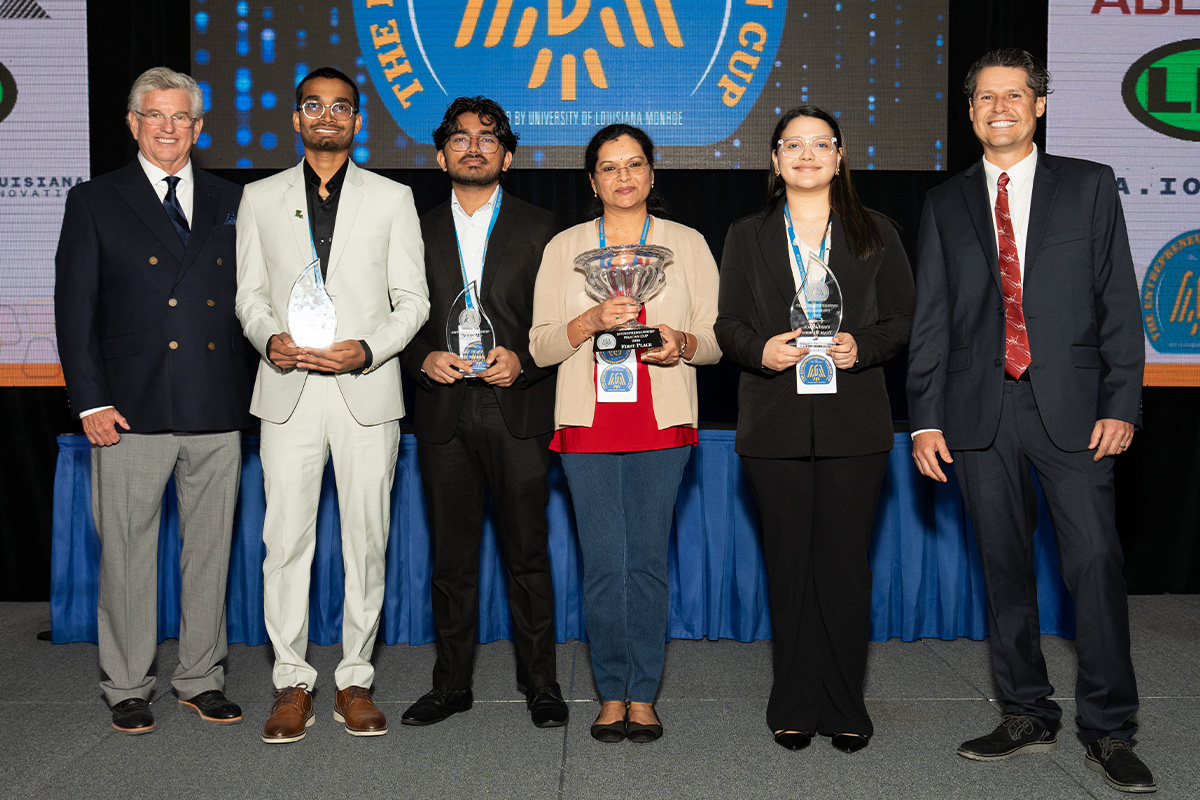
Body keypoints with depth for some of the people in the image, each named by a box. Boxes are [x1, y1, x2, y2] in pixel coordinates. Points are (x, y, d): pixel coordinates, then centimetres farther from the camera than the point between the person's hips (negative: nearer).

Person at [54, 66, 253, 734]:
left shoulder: (232, 203, 12)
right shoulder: (95, 202, 5)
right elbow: (75, 309, 1)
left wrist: (255, 394, 4)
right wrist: (90, 401, -7)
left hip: (220, 409, 3)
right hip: (132, 409, -2)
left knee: (211, 549, 9)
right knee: (128, 553, 4)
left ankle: (202, 679, 23)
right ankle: (128, 688, 18)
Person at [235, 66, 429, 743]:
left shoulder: (393, 199, 9)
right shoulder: (261, 198, 13)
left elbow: (413, 300, 5)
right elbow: (250, 294, 13)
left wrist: (367, 349, -12)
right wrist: (270, 338, -8)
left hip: (367, 391, -1)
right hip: (289, 391, 1)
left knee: (367, 540, 2)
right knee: (286, 540, -1)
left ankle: (356, 680, 14)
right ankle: (293, 683, 11)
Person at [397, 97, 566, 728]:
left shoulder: (539, 228, 8)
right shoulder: (419, 232, 13)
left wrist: (522, 359, -12)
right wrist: (425, 358, -7)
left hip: (518, 411, -2)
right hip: (444, 415, 2)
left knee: (527, 553, 1)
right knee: (451, 557, 7)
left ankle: (539, 681, 13)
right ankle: (451, 683, 18)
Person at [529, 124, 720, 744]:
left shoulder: (687, 244, 10)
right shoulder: (564, 248, 10)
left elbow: (718, 338, 9)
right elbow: (541, 346, 5)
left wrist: (681, 342, -13)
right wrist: (592, 320, -13)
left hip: (662, 423, 0)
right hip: (588, 424, 0)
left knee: (648, 559, 1)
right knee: (603, 562, 0)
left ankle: (643, 695, 12)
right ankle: (612, 693, 13)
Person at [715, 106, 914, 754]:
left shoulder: (875, 233, 11)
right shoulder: (746, 236, 13)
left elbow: (902, 318, 8)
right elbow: (728, 325, 9)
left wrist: (861, 348, -12)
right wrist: (761, 351, -12)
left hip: (854, 424, -1)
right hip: (775, 425, 1)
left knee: (844, 564, 0)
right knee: (789, 564, 4)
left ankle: (845, 708, 13)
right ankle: (794, 707, 15)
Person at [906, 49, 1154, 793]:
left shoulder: (1089, 186, 8)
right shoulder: (947, 203, 12)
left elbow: (1119, 300, 3)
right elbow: (932, 318, 9)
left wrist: (1121, 404, -6)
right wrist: (926, 419, 2)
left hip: (1070, 404, -2)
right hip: (980, 408, 2)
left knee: (1096, 560, -6)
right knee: (1005, 566, 8)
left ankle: (1109, 731, 6)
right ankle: (1027, 716, 20)